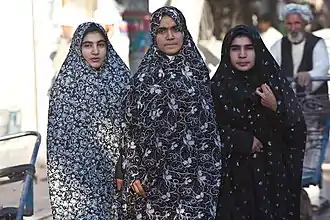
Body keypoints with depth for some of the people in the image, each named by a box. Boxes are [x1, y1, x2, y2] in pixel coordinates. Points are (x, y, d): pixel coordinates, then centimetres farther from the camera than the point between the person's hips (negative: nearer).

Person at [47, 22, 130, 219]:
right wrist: (60, 178, -7)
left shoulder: (120, 78, 3)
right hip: (77, 171, -3)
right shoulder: (66, 83, -4)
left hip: (114, 170, 3)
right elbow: (57, 134, -3)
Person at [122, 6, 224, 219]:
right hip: (154, 173, 0)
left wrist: (213, 172, 4)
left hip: (193, 174, 0)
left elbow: (209, 124, 8)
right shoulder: (144, 76, 1)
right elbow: (132, 126, 3)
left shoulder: (198, 71, 5)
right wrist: (133, 171, -3)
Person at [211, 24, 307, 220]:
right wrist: (244, 141, -12)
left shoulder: (275, 82, -2)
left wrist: (276, 108, -19)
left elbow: (298, 131, -4)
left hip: (274, 174, 1)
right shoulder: (218, 87, -4)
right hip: (234, 177, -1)